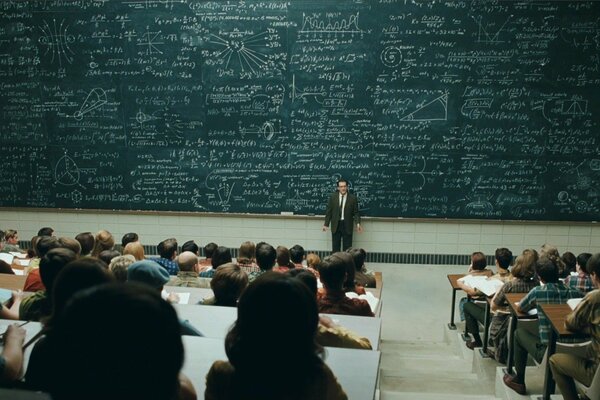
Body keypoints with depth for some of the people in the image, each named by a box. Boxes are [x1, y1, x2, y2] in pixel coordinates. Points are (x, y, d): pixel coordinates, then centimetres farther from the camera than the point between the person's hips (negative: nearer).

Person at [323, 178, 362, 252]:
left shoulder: (353, 198, -3)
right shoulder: (333, 196, 1)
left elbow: (356, 213, -1)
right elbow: (328, 211, 4)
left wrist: (358, 224, -15)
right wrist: (326, 224, 1)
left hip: (347, 226, -1)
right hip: (336, 225, 1)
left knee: (347, 248, 3)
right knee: (335, 248, 7)